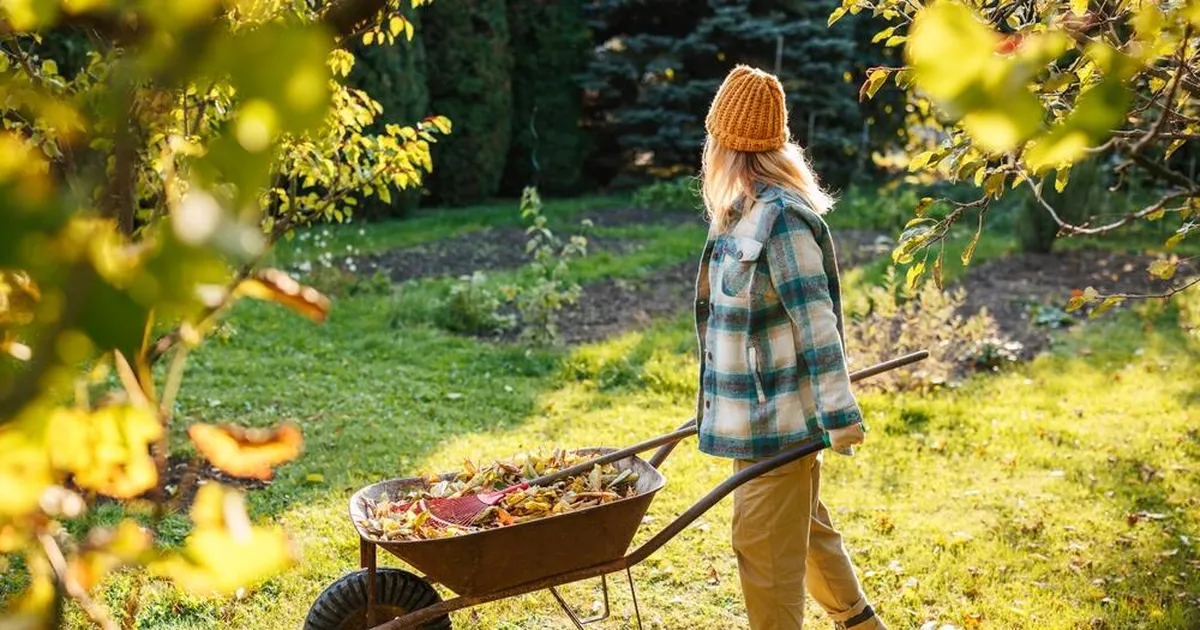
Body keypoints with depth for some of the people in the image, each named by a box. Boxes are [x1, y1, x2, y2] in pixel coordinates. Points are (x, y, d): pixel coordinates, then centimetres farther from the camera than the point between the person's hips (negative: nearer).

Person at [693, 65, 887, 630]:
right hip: (760, 409, 10)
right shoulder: (745, 212, 9)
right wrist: (715, 400, 24)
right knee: (805, 526, 23)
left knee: (764, 543, -2)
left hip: (777, 414, -10)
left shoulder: (781, 217, -20)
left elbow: (816, 319, -22)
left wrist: (838, 414, -23)